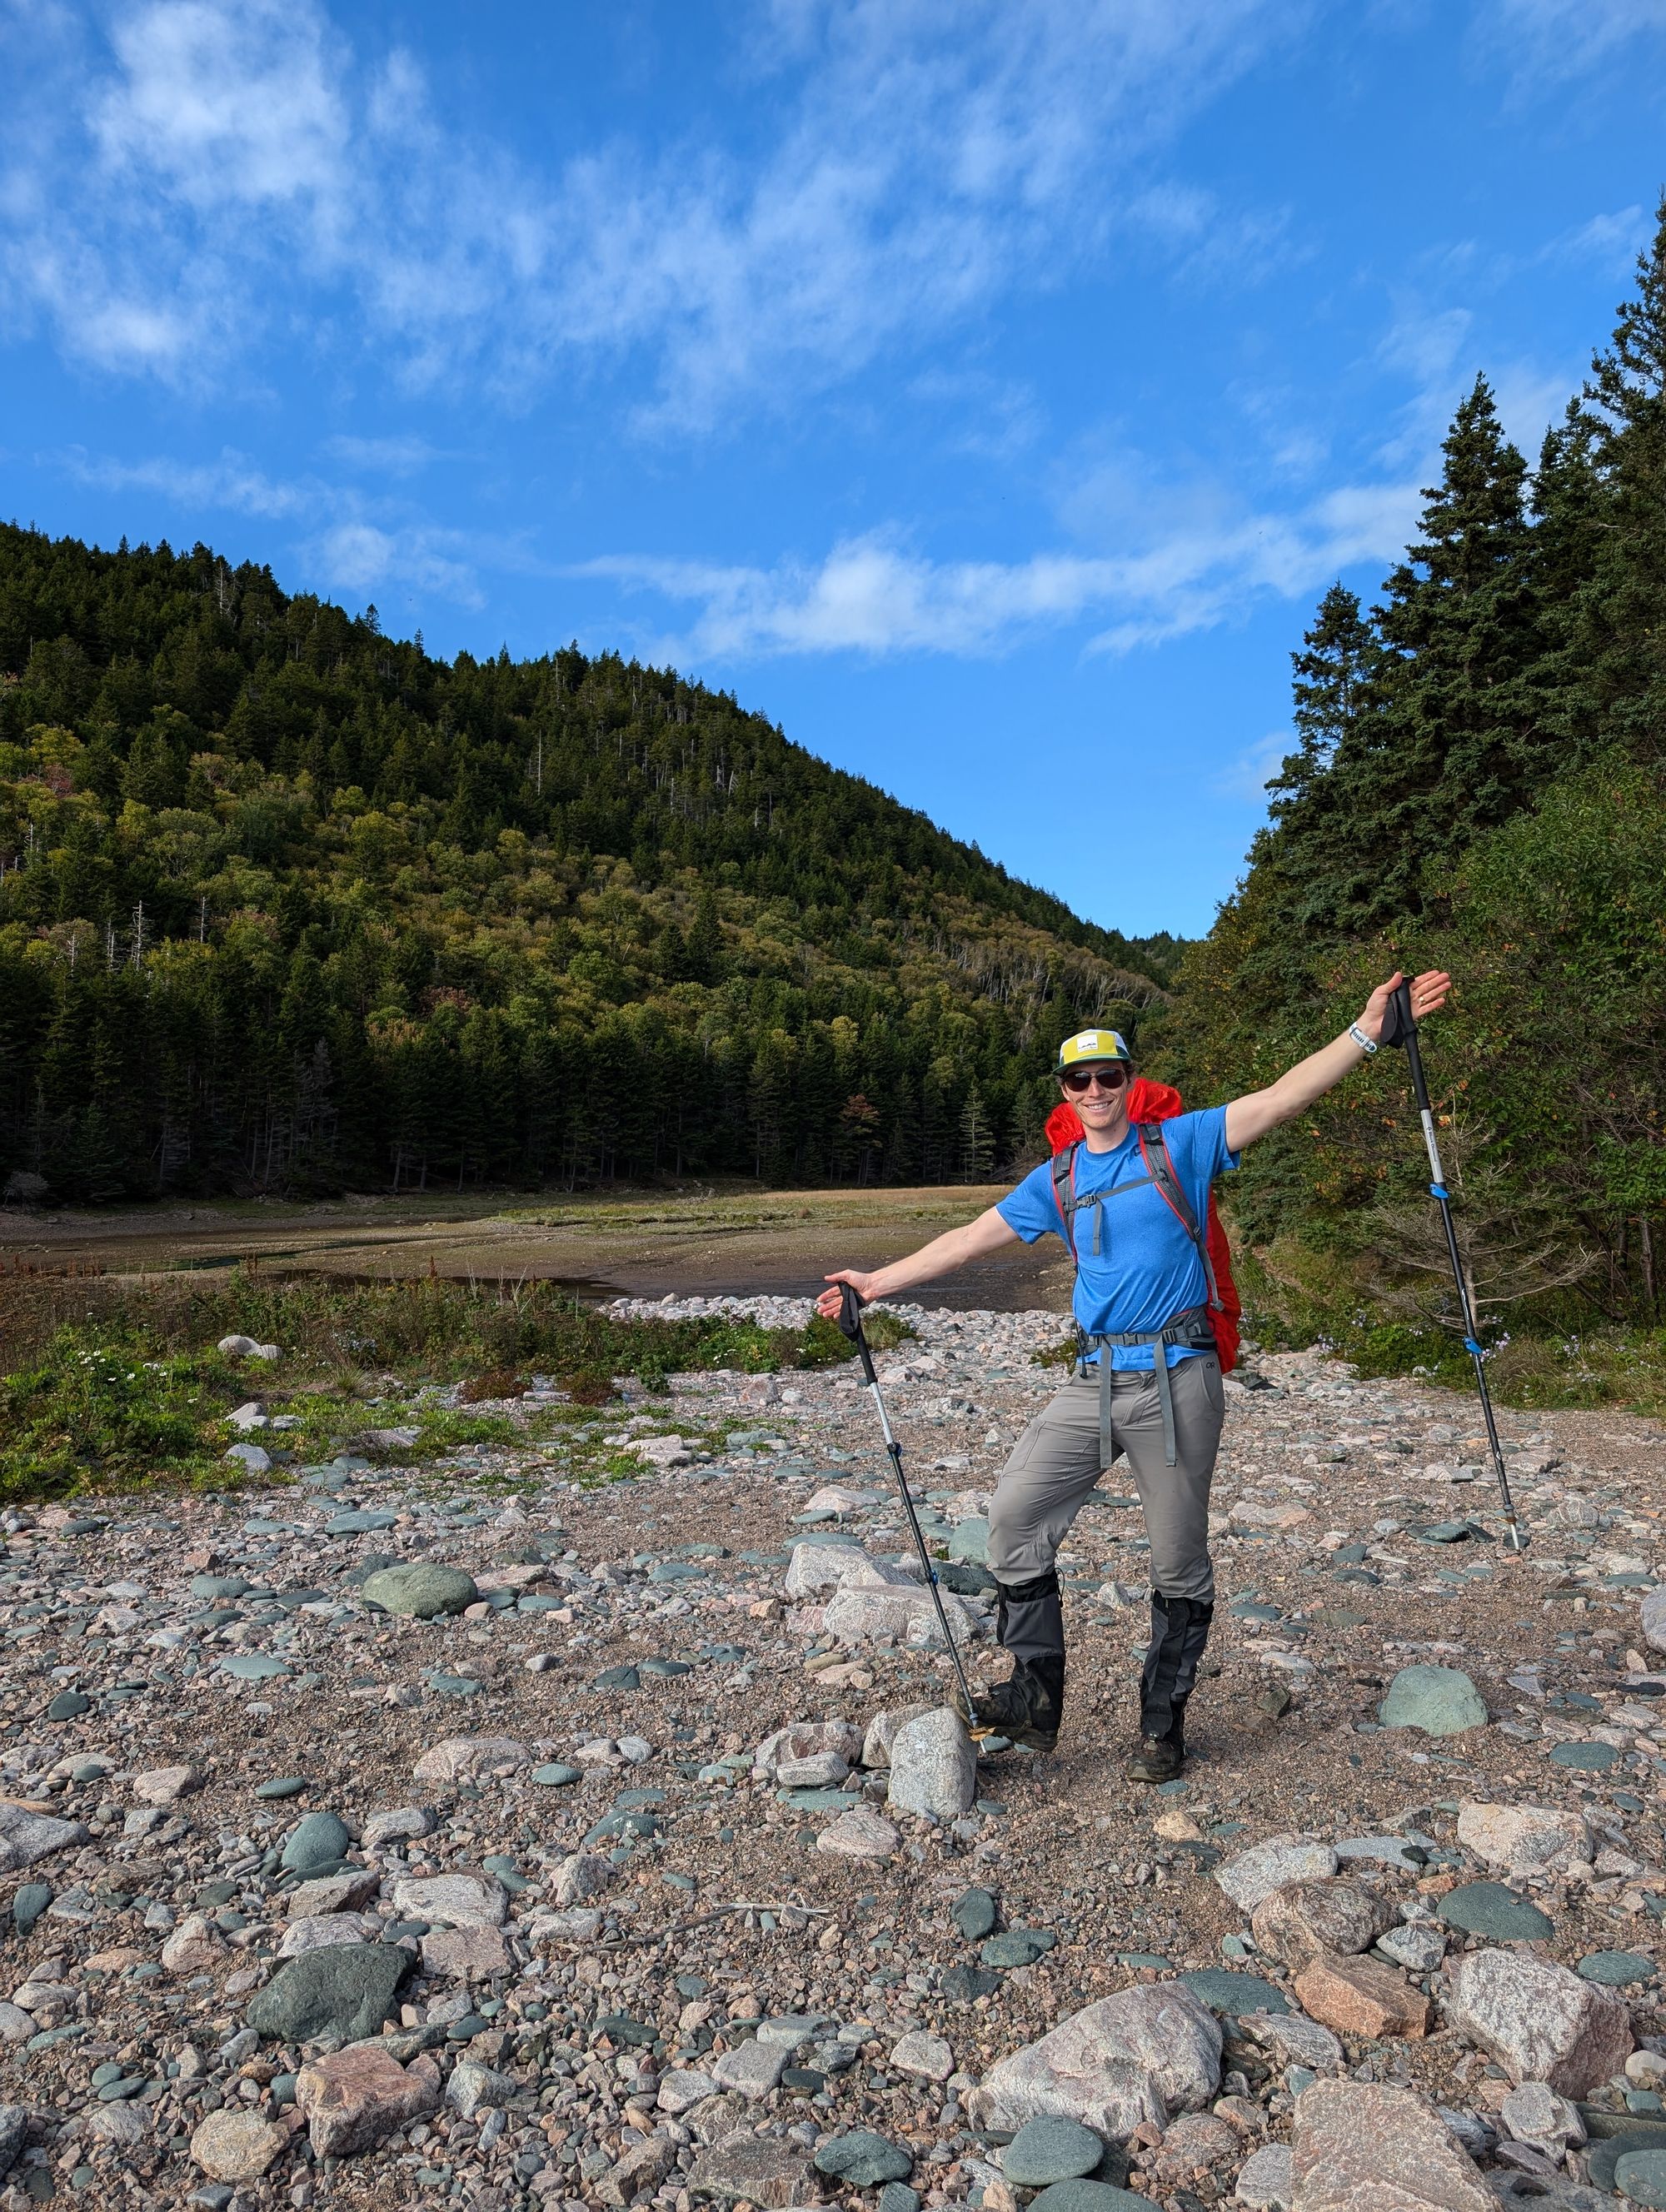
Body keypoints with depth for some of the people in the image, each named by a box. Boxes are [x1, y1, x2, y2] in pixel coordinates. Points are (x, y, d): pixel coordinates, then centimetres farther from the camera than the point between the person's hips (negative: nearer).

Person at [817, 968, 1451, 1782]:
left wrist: (1367, 1029, -16)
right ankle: (1036, 1698, 9)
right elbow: (967, 1240, 16)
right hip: (1094, 1380, 4)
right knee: (1015, 1510, -5)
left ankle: (1162, 1724, 23)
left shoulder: (1181, 1146, 2)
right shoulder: (1055, 1183, 12)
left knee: (1179, 1562, 5)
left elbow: (1277, 1099, -6)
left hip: (1177, 1381, -3)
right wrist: (877, 1282, 16)